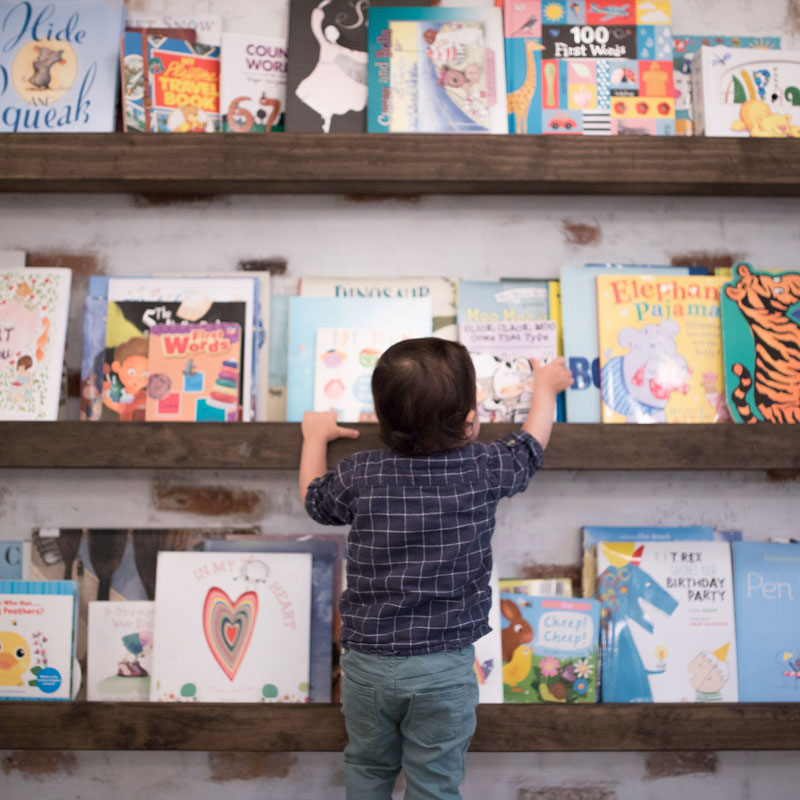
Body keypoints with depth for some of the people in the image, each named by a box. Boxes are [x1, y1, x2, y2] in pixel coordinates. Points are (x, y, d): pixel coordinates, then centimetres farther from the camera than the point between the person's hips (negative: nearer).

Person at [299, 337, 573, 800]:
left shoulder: (361, 474, -8)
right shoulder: (485, 470, -11)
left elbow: (314, 498, 13)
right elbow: (530, 447, 10)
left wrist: (316, 436, 28)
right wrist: (546, 387, 28)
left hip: (367, 662, 2)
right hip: (443, 667, -1)